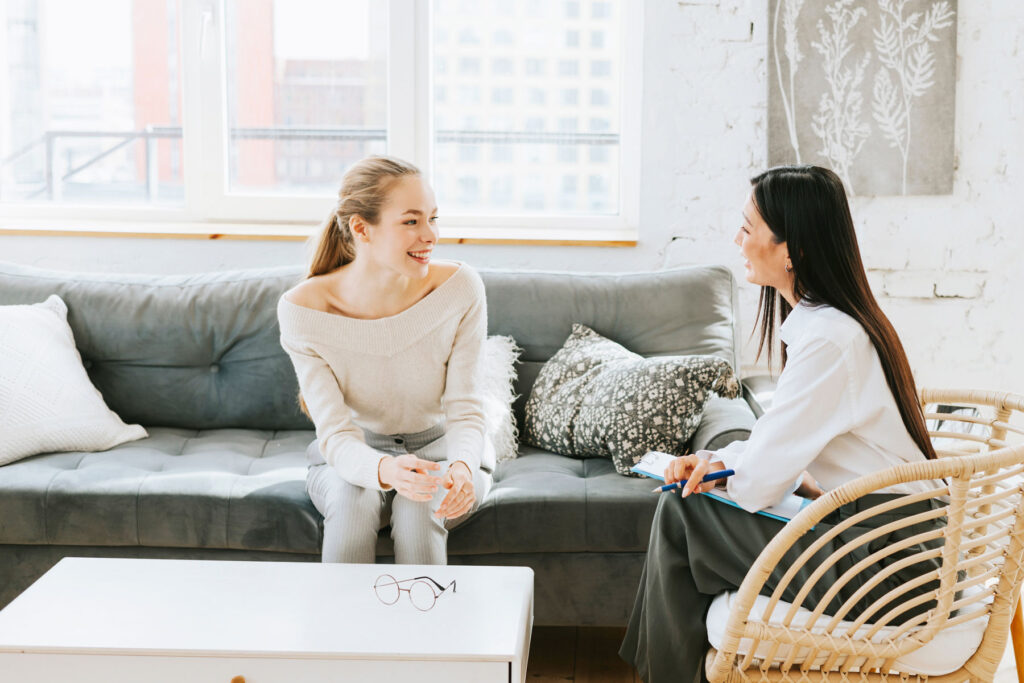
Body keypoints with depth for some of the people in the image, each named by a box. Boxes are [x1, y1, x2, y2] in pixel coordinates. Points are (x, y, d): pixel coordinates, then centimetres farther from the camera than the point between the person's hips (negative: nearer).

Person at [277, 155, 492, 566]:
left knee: (419, 506, -32)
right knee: (353, 499, -33)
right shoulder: (302, 308, -20)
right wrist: (385, 470, -45)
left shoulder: (459, 288, -17)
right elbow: (336, 435, -22)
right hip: (350, 458, 0)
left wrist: (462, 468, -39)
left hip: (440, 449, 0)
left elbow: (465, 410, -15)